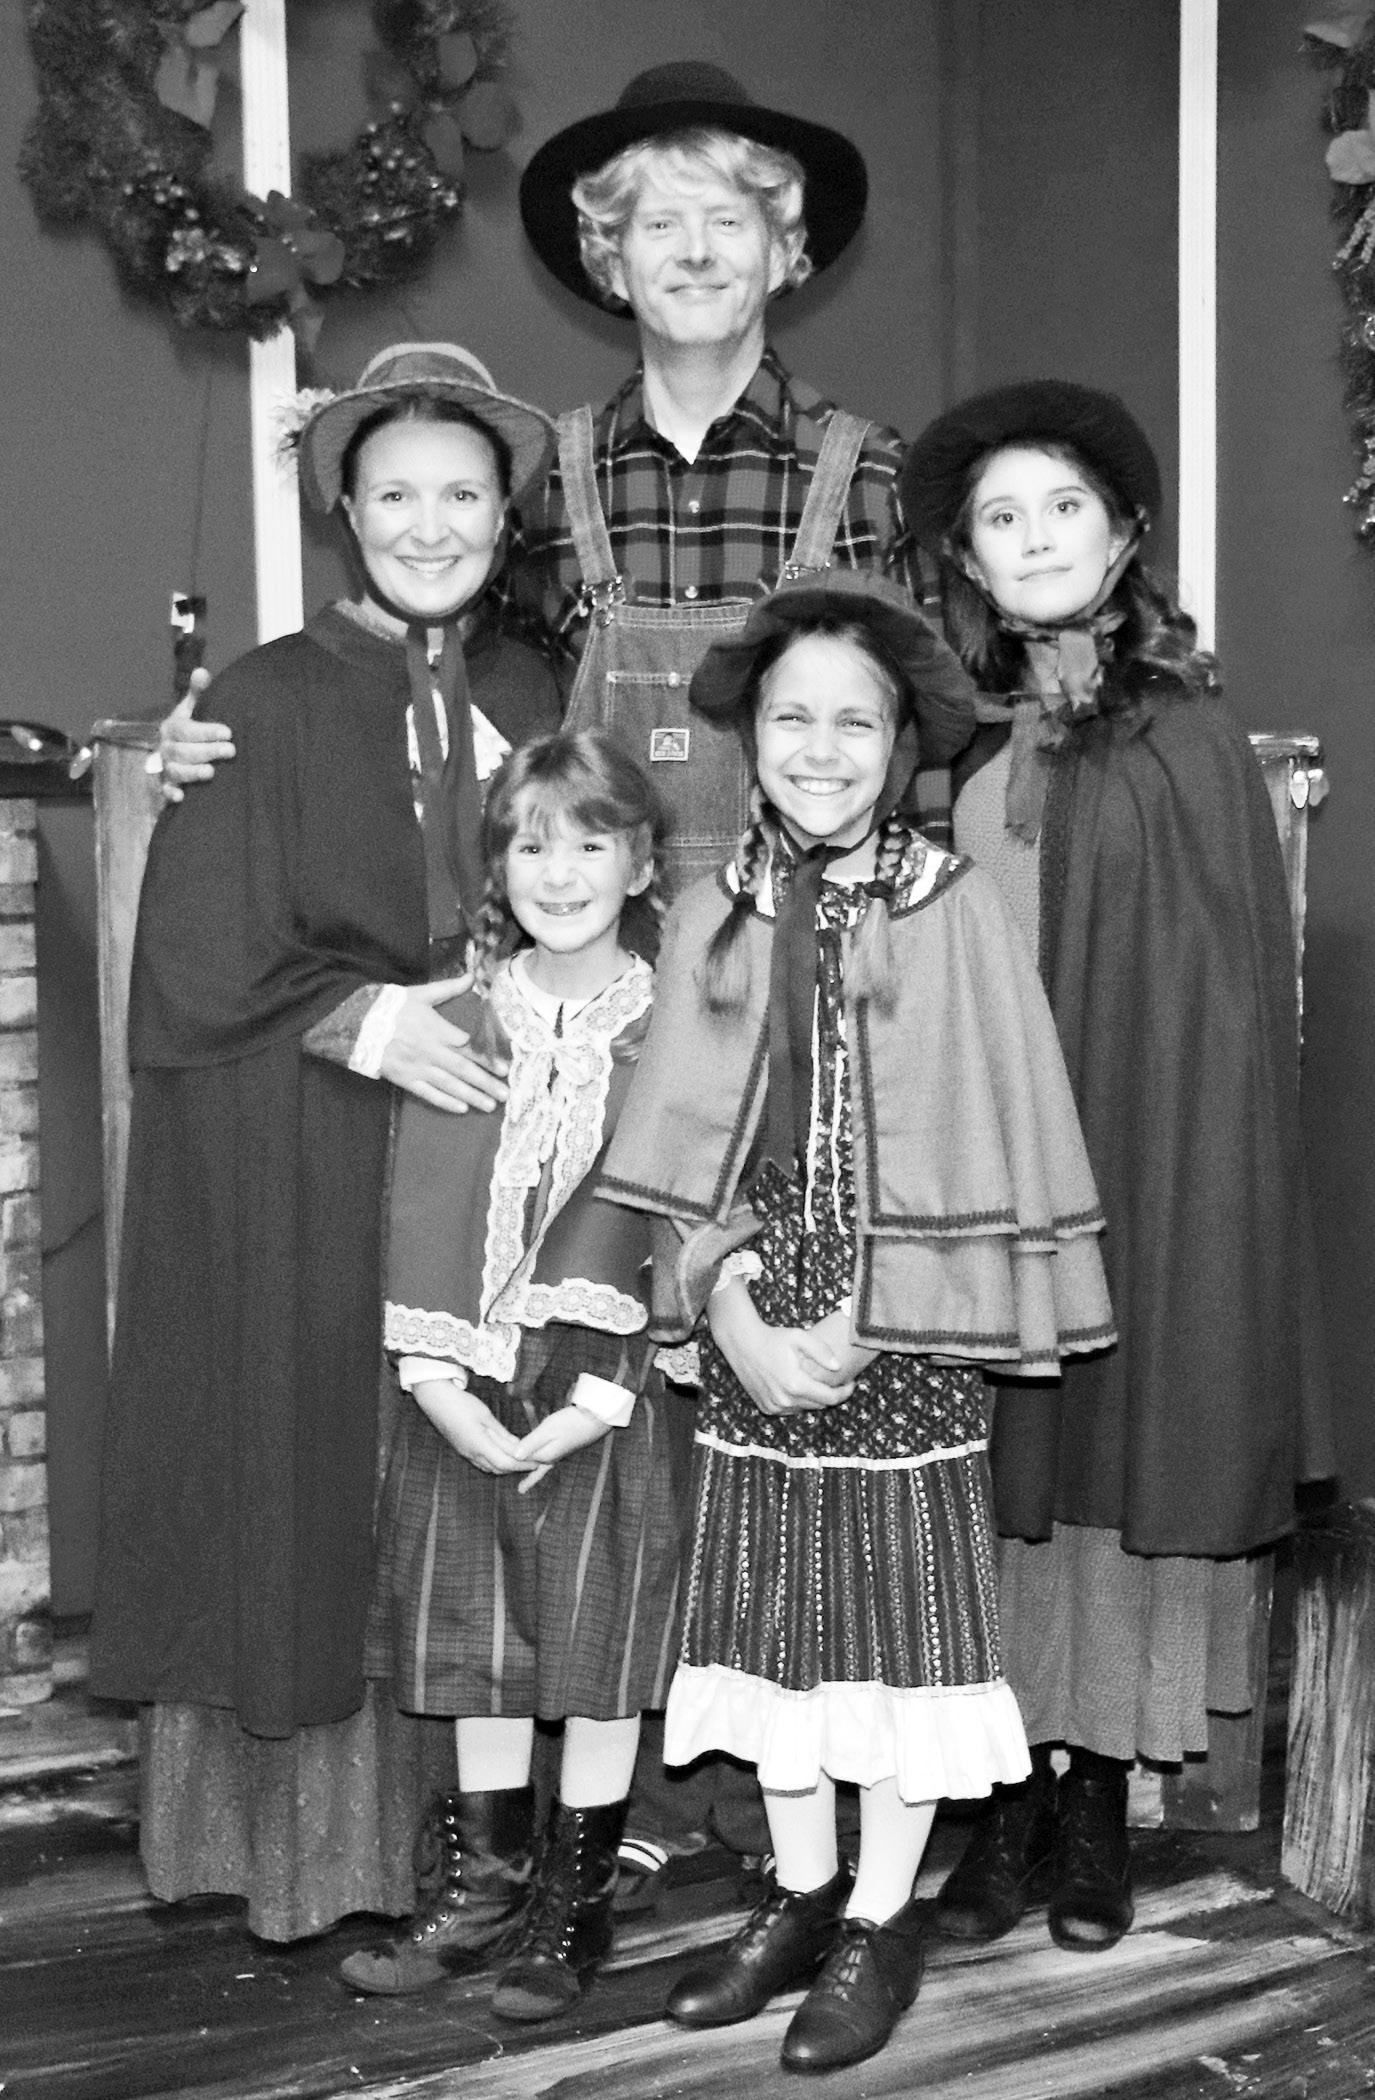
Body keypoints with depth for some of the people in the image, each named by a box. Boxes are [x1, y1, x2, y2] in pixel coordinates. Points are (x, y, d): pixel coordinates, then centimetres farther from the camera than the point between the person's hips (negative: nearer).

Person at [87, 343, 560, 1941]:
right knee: (300, 1465, 2)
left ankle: (434, 1824, 21)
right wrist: (357, 1021, -19)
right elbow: (198, 961, -7)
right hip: (291, 1166, -3)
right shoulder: (266, 701, -4)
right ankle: (289, 1834, 18)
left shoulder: (527, 692, 8)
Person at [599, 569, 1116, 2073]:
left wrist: (867, 1319, -11)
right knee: (768, 1624, 12)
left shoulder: (951, 907, -7)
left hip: (906, 1344, -3)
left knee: (900, 1623, 6)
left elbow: (980, 1139, -7)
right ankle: (800, 1897, 31)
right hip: (754, 1346, 3)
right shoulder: (712, 916, 2)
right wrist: (734, 1311, -9)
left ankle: (880, 1924, 24)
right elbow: (684, 1144, 3)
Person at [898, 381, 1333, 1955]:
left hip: (1132, 1155, -3)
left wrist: (1195, 1195, -10)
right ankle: (1014, 1809, 18)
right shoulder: (962, 744, 9)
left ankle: (1100, 1807, 19)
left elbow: (1224, 993, -5)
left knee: (1120, 1454, 4)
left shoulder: (1183, 737, -3)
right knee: (995, 1482, 6)